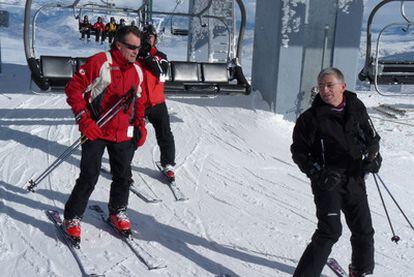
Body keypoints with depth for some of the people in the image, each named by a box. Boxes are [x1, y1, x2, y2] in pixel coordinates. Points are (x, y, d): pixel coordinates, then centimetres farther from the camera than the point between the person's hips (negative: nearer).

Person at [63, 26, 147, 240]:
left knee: (122, 176, 13)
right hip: (95, 132, -5)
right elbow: (73, 88, -12)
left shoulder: (137, 70, 7)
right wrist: (83, 120, -18)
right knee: (89, 178, -2)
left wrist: (140, 126, 14)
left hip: (123, 135, 5)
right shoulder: (99, 62, -12)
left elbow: (139, 101, 20)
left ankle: (118, 211, 35)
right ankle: (72, 217, 16)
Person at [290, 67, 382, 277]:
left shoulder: (357, 108, 5)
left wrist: (372, 157, -4)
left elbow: (372, 137, 17)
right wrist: (317, 173, -16)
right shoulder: (310, 118, -7)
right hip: (328, 181, -4)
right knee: (330, 231, -13)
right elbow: (298, 152, -2)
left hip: (355, 179, 5)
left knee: (364, 230, 13)